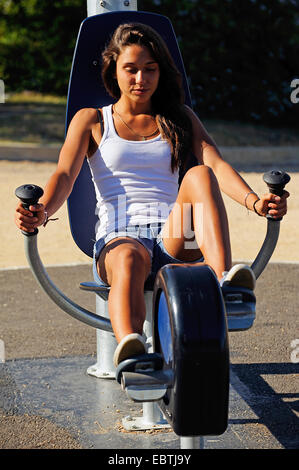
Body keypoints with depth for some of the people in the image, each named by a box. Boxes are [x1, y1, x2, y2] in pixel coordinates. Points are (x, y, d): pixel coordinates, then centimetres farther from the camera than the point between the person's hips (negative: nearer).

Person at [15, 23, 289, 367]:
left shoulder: (181, 118, 21)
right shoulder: (90, 120, 16)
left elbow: (215, 164, 4)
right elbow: (64, 174, 0)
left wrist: (253, 201, -19)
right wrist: (42, 212, -25)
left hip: (174, 239, 2)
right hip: (118, 237, -1)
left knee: (199, 175, -29)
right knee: (130, 259, -40)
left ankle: (223, 279, -49)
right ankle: (130, 352, -67)